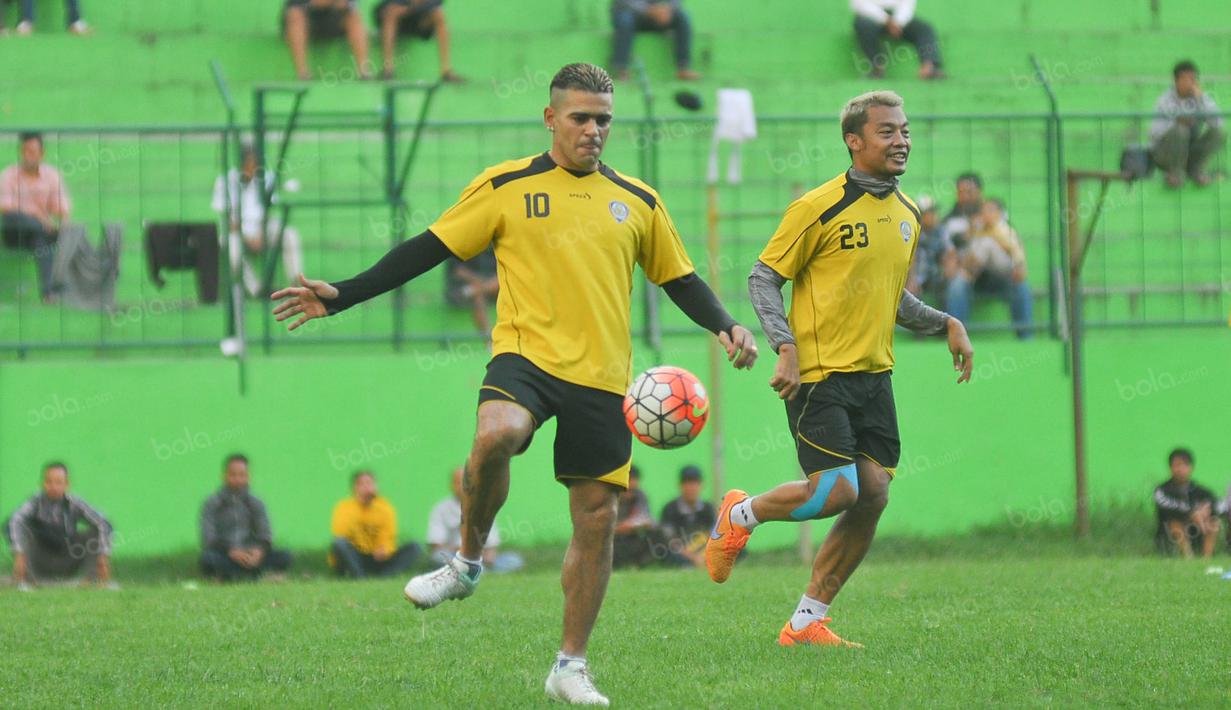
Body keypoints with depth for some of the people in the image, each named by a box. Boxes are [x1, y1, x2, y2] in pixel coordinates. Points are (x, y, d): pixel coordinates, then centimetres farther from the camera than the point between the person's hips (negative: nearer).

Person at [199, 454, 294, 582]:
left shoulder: (256, 504, 12)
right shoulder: (212, 504, 2)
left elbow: (265, 534, 1)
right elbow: (209, 539, -10)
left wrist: (260, 550, -23)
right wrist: (231, 551, -28)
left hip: (248, 556, 4)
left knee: (284, 557, -22)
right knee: (207, 558, -37)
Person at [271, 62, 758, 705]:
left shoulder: (637, 201, 13)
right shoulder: (505, 187, 5)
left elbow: (679, 279, 20)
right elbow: (428, 249, 5)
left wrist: (726, 326, 1)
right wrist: (341, 296, -1)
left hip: (602, 377, 3)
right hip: (527, 354, -3)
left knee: (597, 517, 2)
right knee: (495, 435, -35)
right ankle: (468, 562, -10)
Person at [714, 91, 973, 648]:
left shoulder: (907, 214, 12)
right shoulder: (819, 208, -10)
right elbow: (763, 278, -7)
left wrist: (945, 323, 11)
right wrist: (786, 347, -19)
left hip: (873, 373, 7)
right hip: (819, 375, -7)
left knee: (873, 495, -1)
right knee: (836, 491, -15)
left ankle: (806, 621, 9)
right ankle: (740, 516, 14)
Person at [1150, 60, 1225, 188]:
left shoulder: (1202, 98, -2)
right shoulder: (1166, 100, -12)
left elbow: (1217, 123, -19)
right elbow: (1155, 132, -20)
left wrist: (1201, 98, -23)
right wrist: (1175, 122, -32)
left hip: (1191, 152, 3)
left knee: (1220, 132, -20)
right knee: (1180, 129, -35)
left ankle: (1196, 169, -3)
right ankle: (1175, 172, -12)